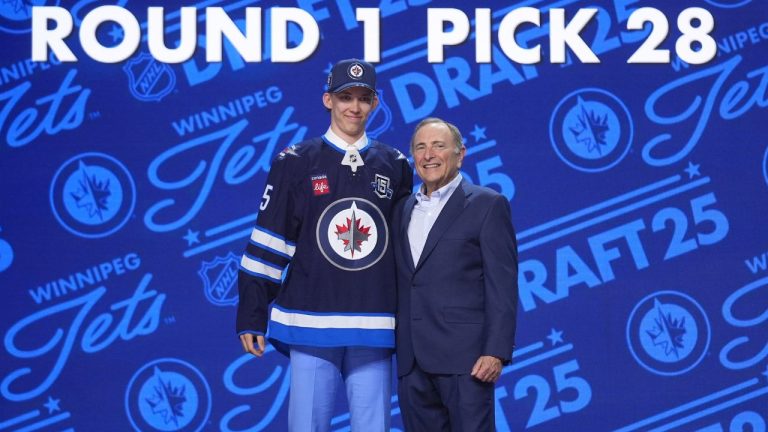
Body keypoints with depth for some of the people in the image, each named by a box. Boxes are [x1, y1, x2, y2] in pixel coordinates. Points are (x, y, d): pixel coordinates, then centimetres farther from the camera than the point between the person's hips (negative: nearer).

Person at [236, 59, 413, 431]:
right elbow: (267, 242, 2)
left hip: (374, 330, 2)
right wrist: (252, 317, -2)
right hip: (311, 324, -2)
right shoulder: (296, 162, 3)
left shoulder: (394, 166, 11)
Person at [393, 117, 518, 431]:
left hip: (464, 357, -6)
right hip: (411, 360, 6)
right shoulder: (404, 210, 17)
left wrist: (496, 351, -14)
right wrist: (398, 350, 12)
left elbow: (502, 284, -6)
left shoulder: (487, 205, 0)